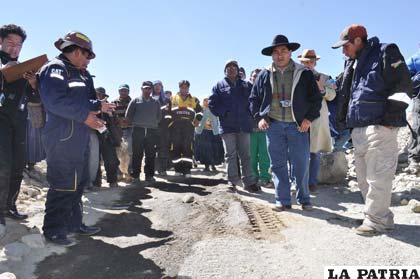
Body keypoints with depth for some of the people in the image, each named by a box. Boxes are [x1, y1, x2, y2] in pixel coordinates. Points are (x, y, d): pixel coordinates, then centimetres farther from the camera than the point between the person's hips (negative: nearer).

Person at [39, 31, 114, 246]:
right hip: (62, 138, -10)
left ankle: (74, 223, 27)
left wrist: (98, 105, 6)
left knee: (78, 182, 15)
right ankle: (53, 230, 7)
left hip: (79, 137, 10)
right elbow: (55, 100, -23)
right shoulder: (55, 68, -9)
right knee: (63, 184, -6)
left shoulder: (81, 74, 20)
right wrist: (85, 115, -21)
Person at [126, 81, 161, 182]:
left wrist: (153, 123, 10)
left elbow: (159, 116, 20)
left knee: (151, 155, 3)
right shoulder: (135, 101, 7)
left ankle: (149, 175, 11)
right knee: (137, 154, -2)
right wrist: (136, 123, 6)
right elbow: (128, 115, 7)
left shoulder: (156, 102, 15)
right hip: (138, 130, -2)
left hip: (152, 131, 2)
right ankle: (135, 175, 5)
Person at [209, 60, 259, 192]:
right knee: (231, 155, 3)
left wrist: (250, 113, -3)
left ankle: (249, 182, 11)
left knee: (246, 154, 5)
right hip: (227, 126, -1)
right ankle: (233, 181, 10)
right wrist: (223, 113, -10)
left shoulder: (246, 86, 12)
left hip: (244, 125, 2)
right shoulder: (219, 86, 7)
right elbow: (212, 103, 1)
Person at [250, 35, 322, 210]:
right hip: (273, 125, 2)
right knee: (278, 164, 4)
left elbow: (316, 98, 7)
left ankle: (304, 199, 19)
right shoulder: (264, 75, 9)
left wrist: (309, 118, -4)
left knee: (301, 164, 1)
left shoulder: (304, 73, 5)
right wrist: (259, 117, 2)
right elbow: (254, 99, 15)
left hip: (298, 125, -1)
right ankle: (282, 200, 15)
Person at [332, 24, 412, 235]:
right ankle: (382, 216, 24)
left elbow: (402, 85, -9)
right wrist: (343, 121, 16)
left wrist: (391, 117, -15)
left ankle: (376, 220, 5)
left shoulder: (385, 53, -2)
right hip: (358, 129, 9)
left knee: (377, 177, -6)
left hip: (380, 127, -8)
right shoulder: (352, 64, 21)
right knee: (363, 178, 12)